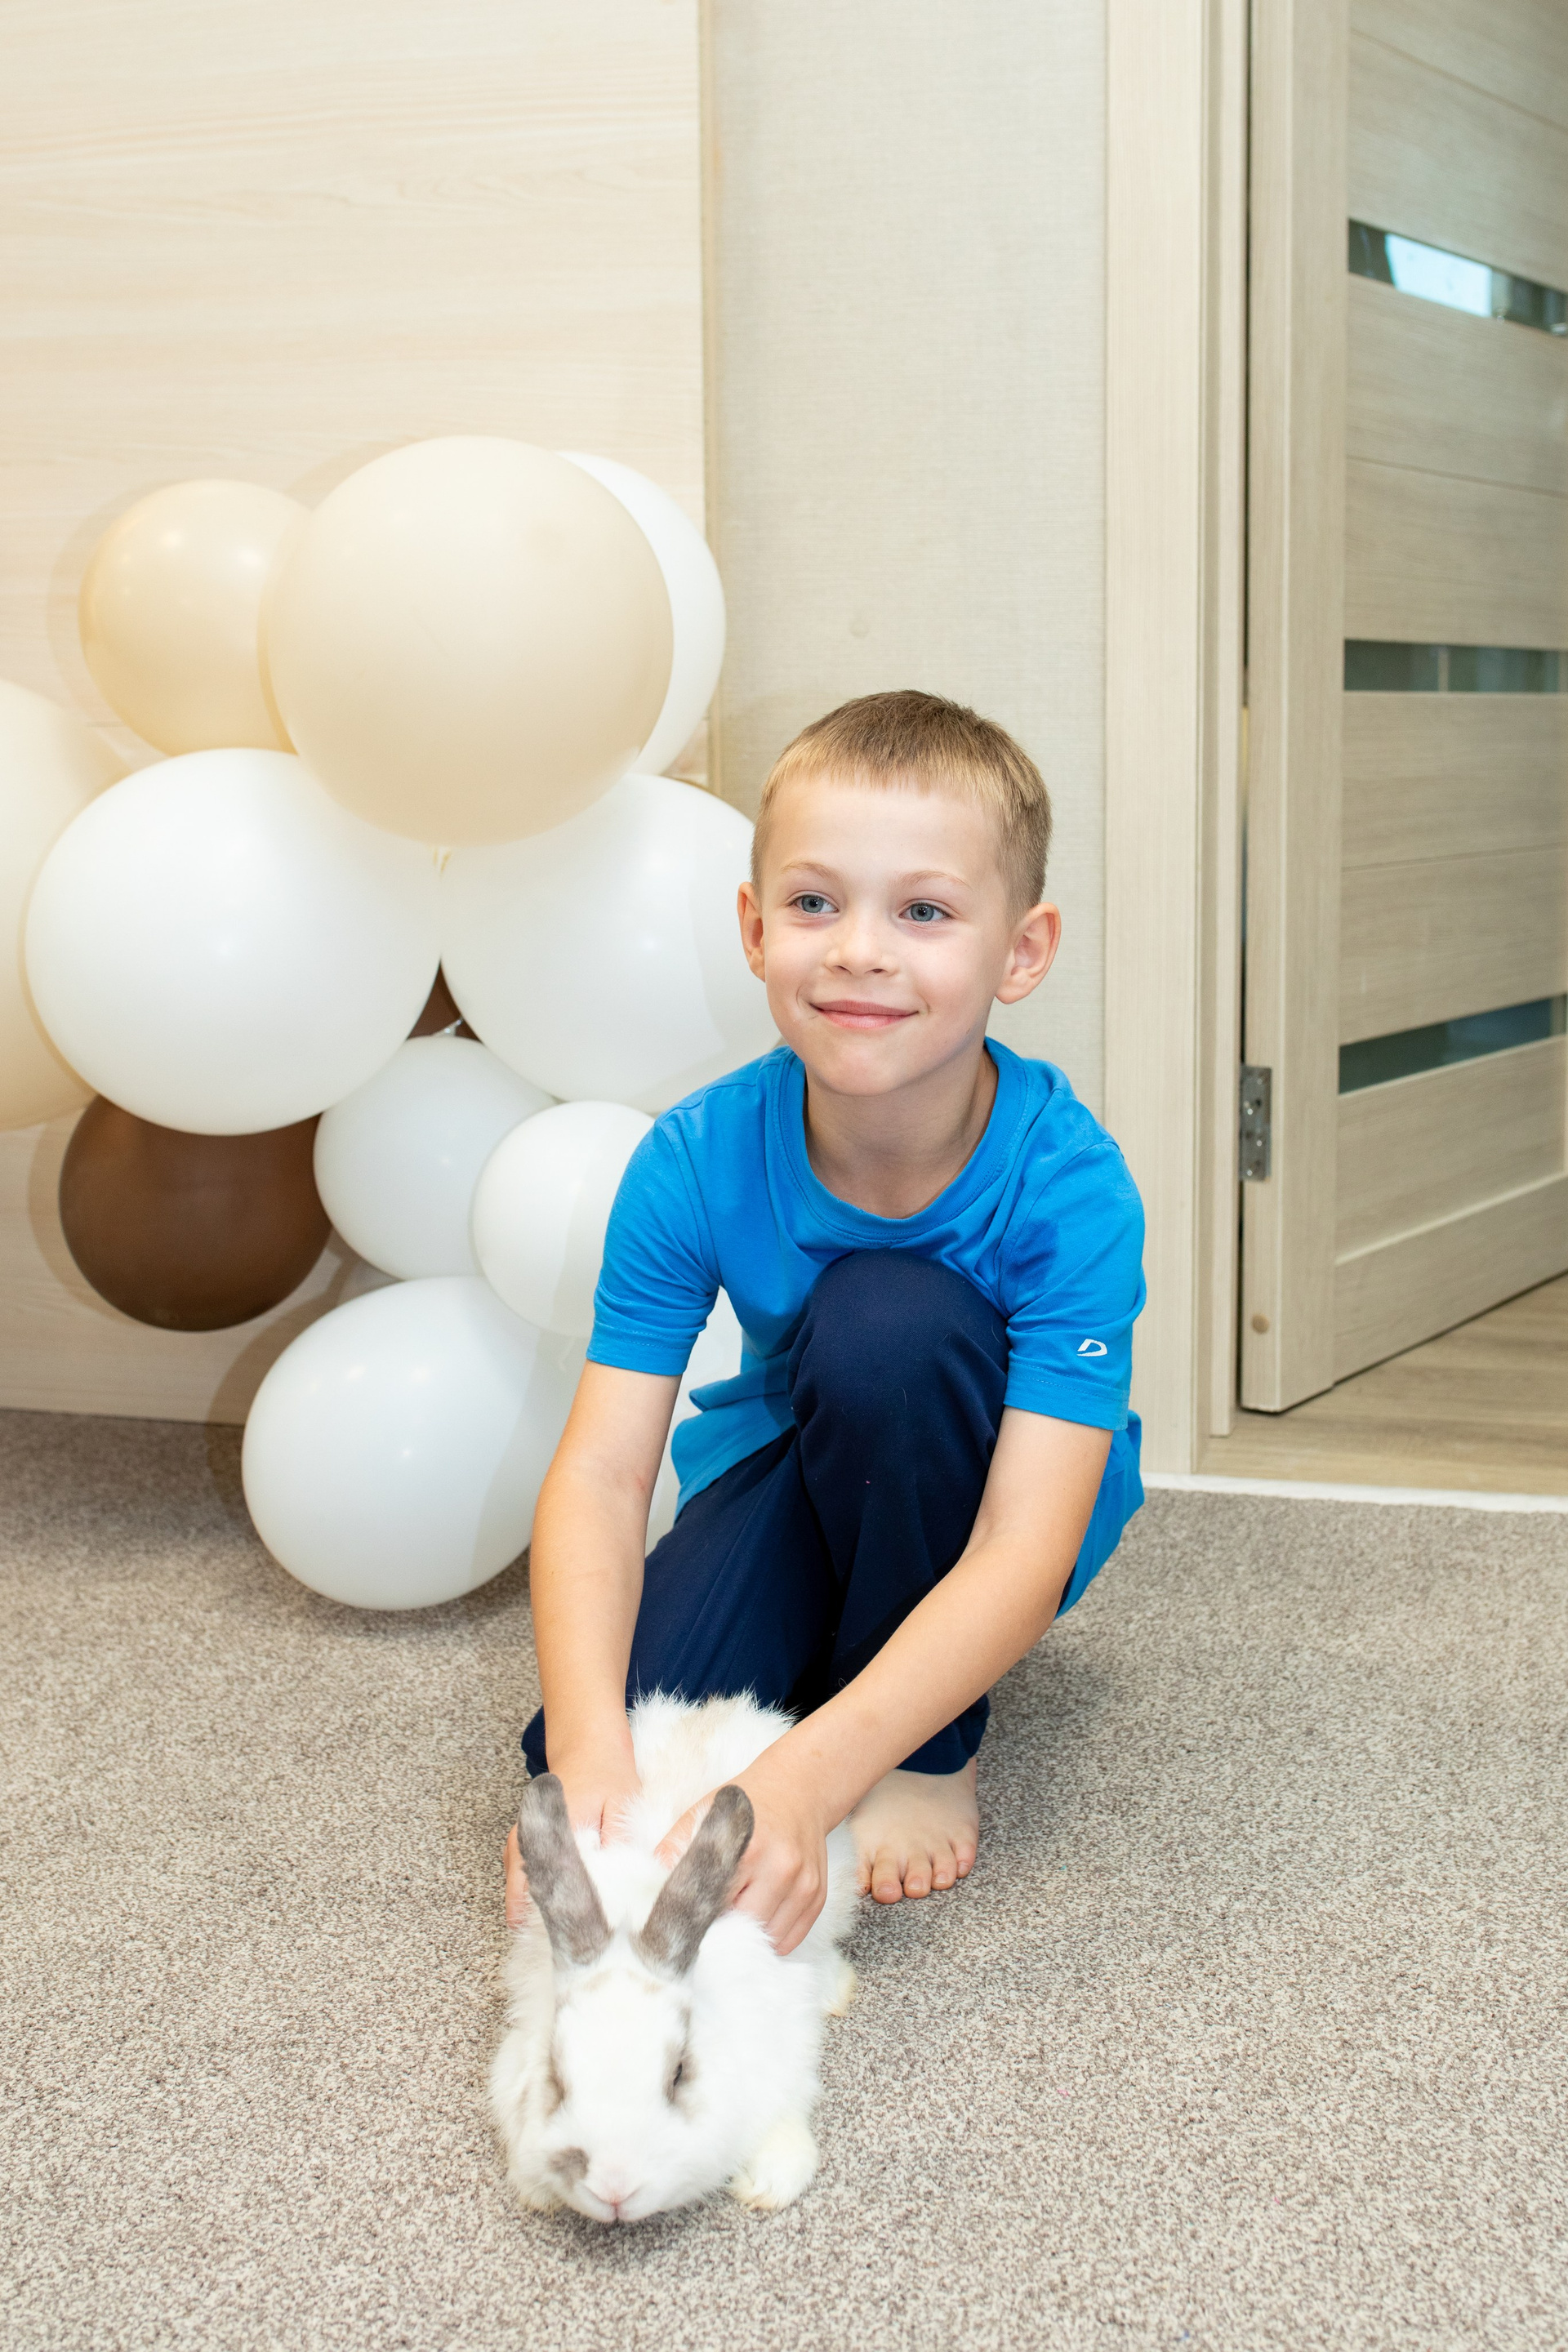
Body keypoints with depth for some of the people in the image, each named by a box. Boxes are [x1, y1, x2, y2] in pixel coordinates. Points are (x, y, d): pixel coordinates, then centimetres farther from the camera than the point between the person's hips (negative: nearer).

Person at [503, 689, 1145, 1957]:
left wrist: (816, 1772, -51)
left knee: (891, 1319, -34)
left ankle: (931, 1751, -13)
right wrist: (586, 1741, -47)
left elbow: (1026, 1553, -36)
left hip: (966, 1531, -2)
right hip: (792, 1487, 2)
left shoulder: (1068, 1187, -30)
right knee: (591, 1766, -25)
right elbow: (600, 1473, -27)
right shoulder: (696, 1163, -22)